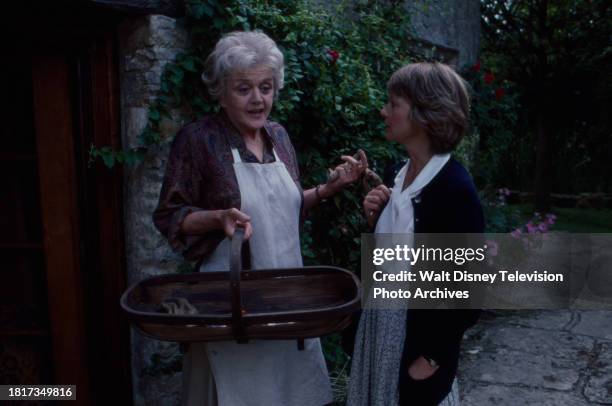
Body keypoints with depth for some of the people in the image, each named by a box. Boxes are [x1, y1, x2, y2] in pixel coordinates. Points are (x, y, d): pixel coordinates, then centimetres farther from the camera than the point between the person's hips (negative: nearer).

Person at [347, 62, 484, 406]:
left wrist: (433, 357, -14)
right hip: (383, 324, 7)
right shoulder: (403, 173, 2)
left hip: (422, 336, -7)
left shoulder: (456, 188, -21)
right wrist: (377, 217, -5)